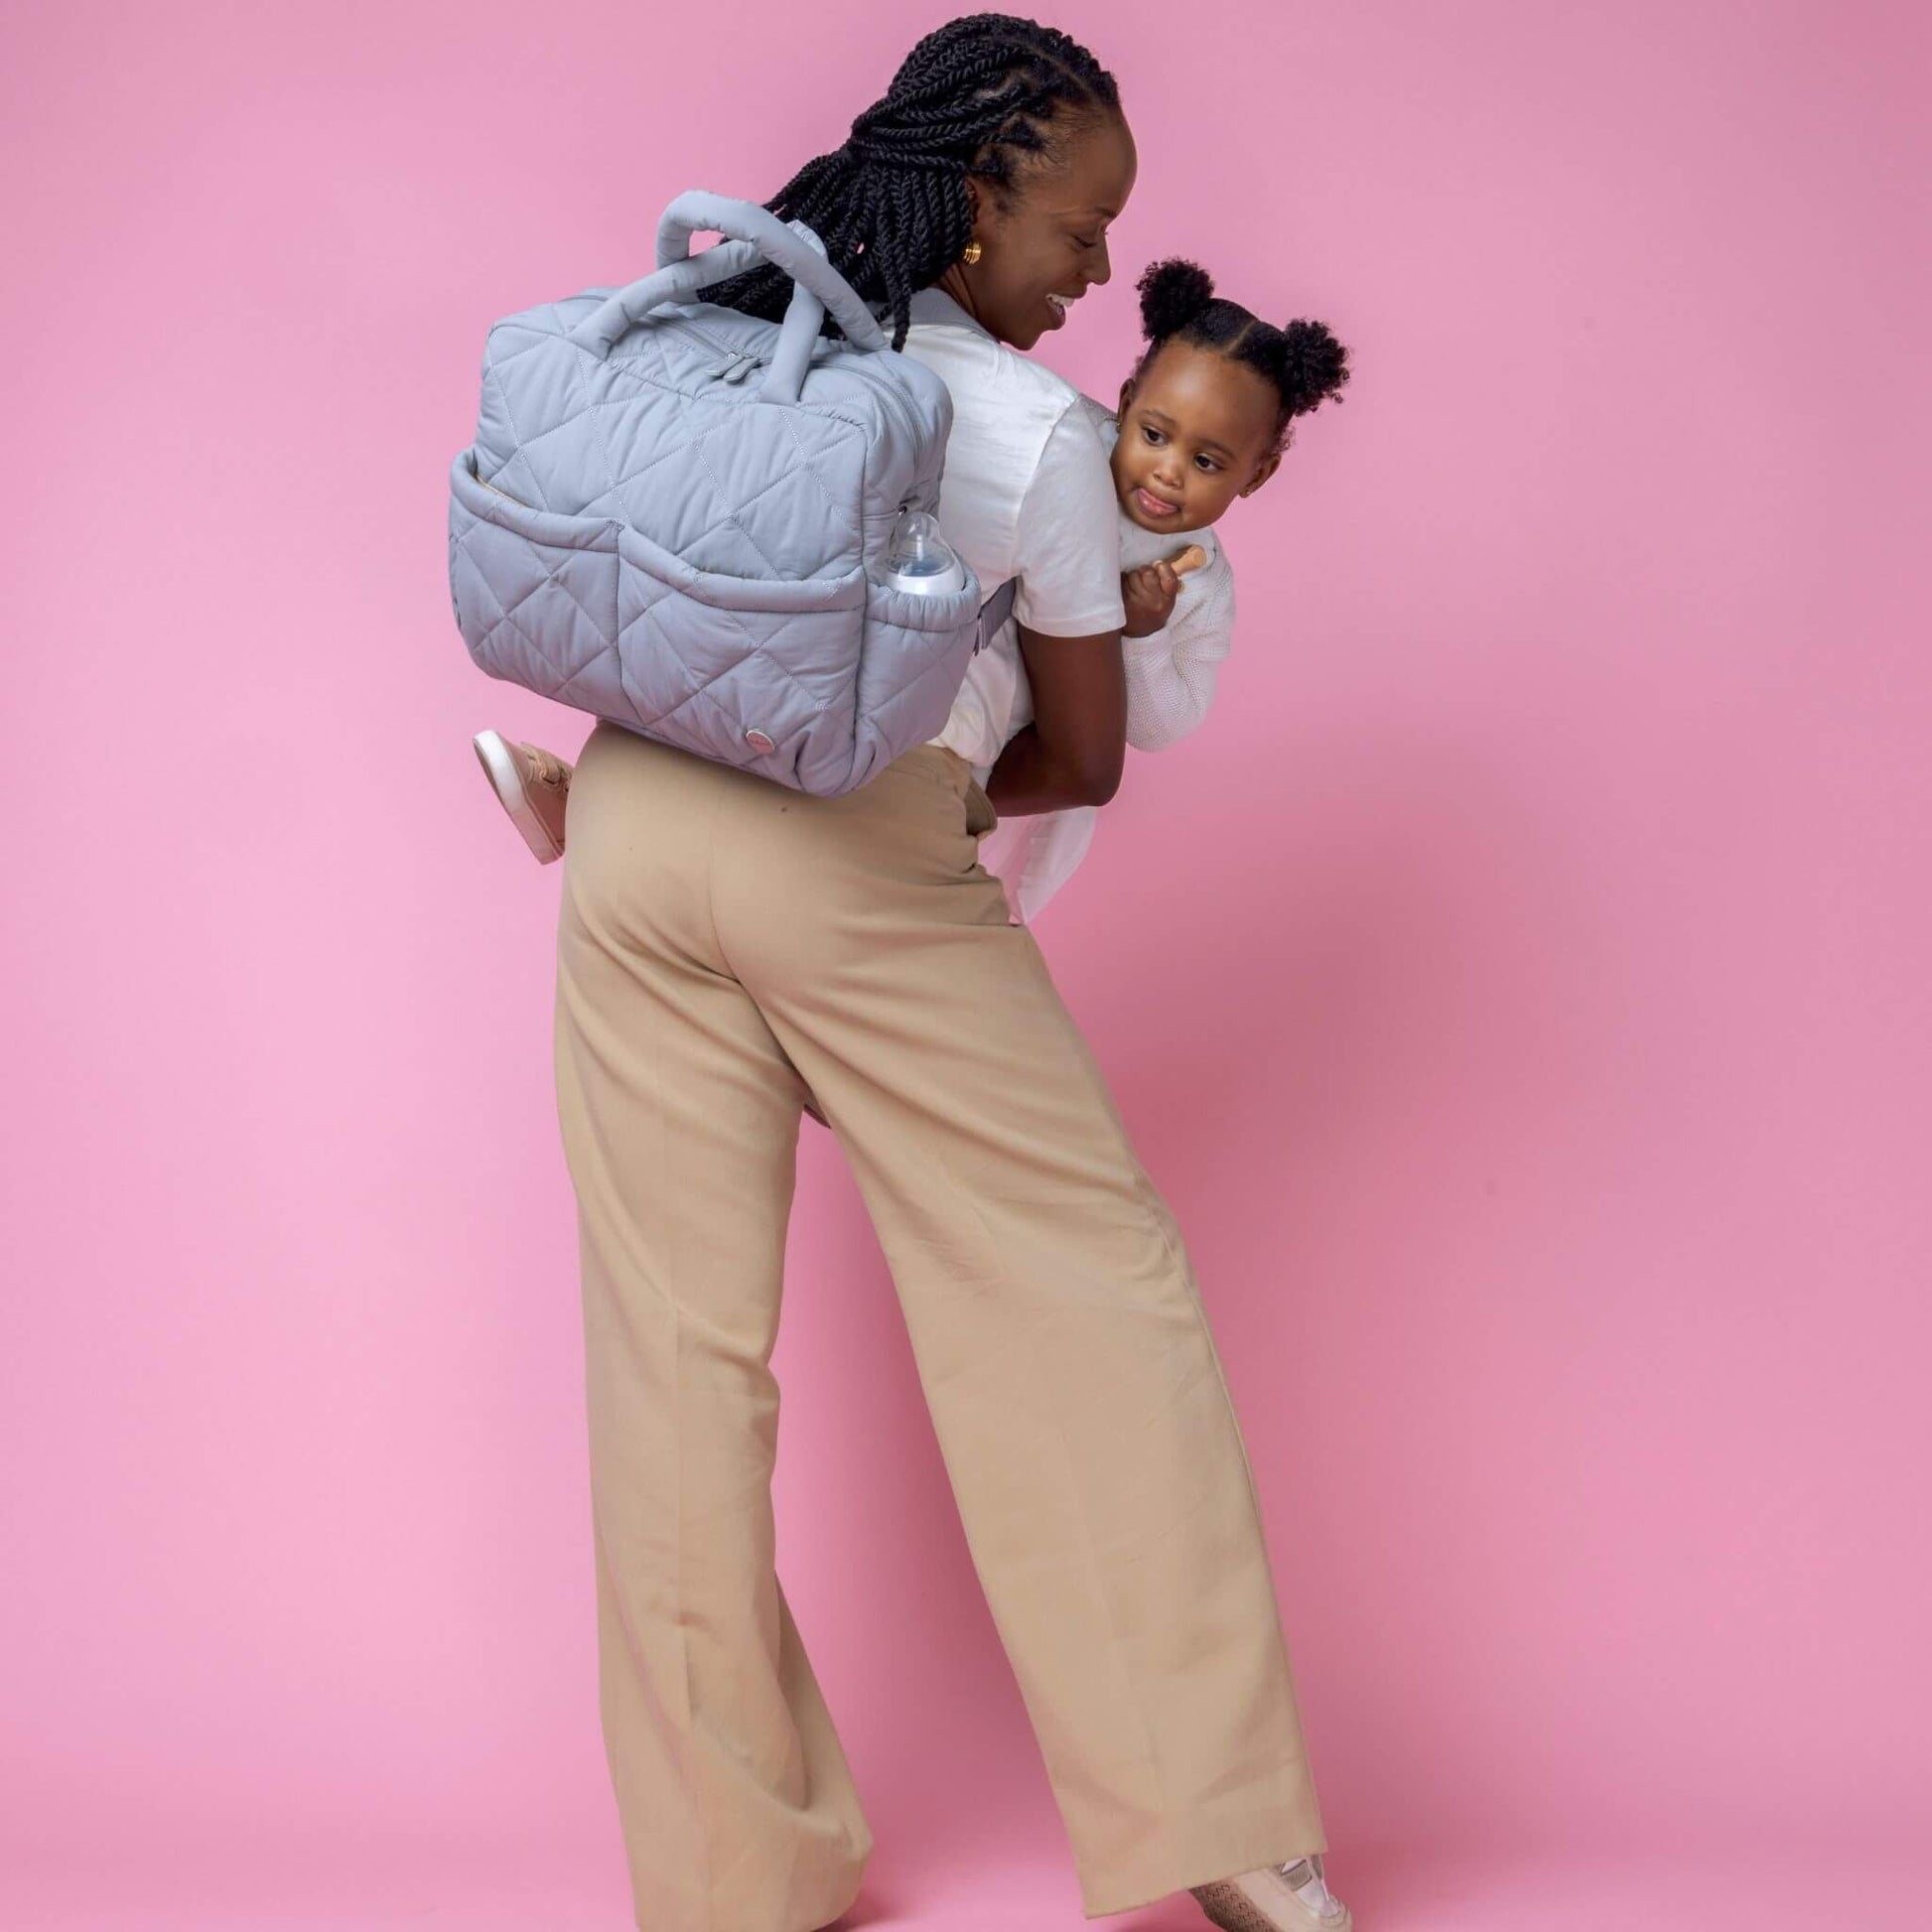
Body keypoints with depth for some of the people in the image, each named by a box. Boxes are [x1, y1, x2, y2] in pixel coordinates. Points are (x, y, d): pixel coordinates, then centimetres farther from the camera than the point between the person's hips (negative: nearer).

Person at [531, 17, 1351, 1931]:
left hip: (639, 830, 6)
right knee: (1089, 1288, 5)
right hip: (860, 877, -5)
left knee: (679, 1344, 7)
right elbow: (1085, 755, 1)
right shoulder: (1038, 431, -7)